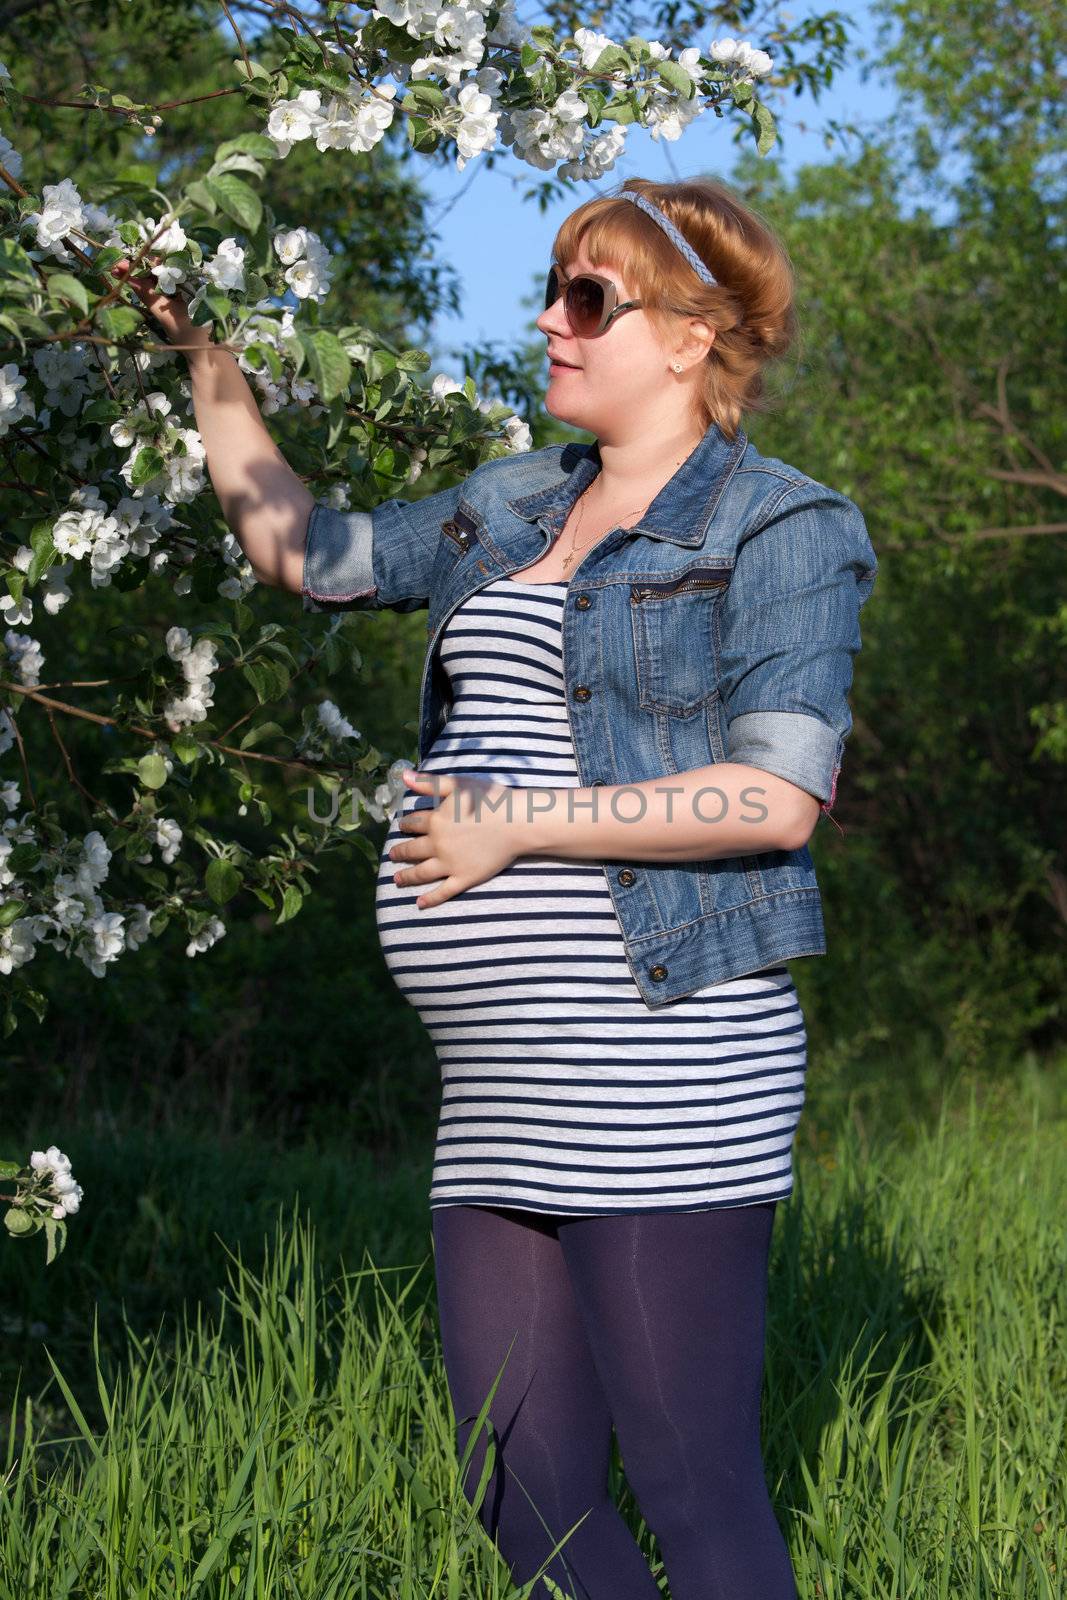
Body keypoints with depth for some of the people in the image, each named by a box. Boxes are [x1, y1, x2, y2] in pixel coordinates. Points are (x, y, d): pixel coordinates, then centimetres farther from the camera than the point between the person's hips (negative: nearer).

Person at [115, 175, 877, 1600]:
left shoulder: (781, 530, -3)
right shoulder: (510, 510, 19)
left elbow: (777, 797, -15)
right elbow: (299, 550, 30)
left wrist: (518, 826, -13)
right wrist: (208, 356, 23)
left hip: (661, 1080, -8)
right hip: (508, 1102, 8)